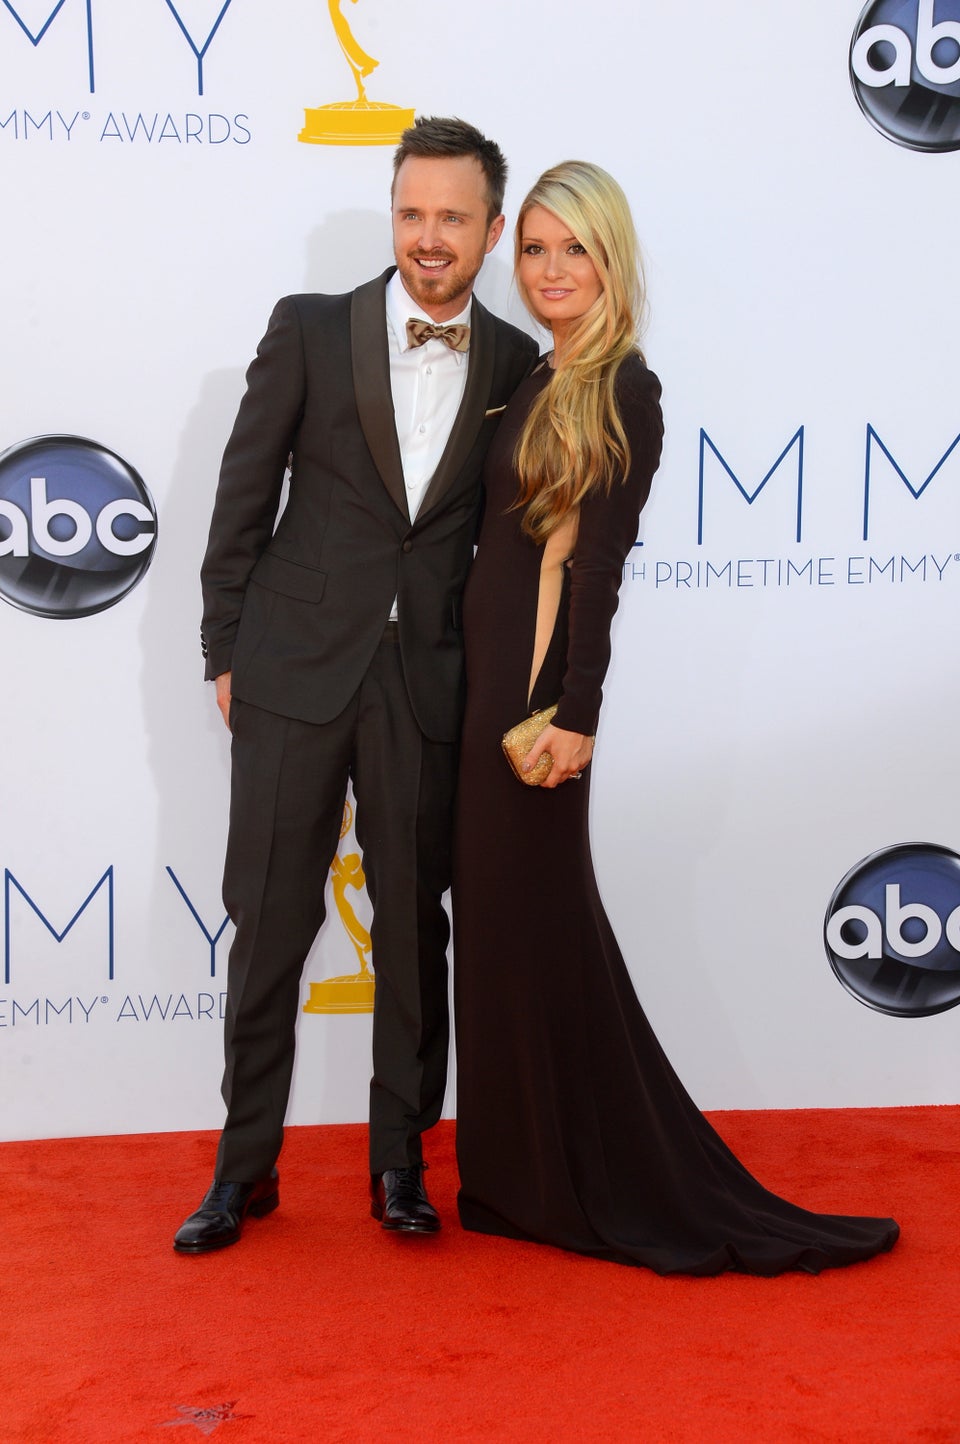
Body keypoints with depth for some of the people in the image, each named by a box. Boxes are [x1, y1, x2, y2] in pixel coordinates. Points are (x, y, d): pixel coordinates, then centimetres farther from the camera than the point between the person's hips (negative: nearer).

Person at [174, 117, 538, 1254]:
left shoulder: (516, 367, 4)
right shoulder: (309, 330, 0)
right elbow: (243, 497, 2)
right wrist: (225, 652, 1)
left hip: (428, 686, 1)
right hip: (295, 674, -1)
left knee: (414, 928, 9)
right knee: (269, 926, 5)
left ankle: (400, 1161, 25)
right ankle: (245, 1167, 19)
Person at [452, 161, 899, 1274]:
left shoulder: (623, 389, -11)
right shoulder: (534, 381, 14)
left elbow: (600, 562, -17)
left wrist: (573, 712, -20)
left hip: (539, 682, -9)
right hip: (491, 674, 9)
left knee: (534, 924, -2)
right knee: (504, 923, 13)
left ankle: (603, 1189, 11)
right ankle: (529, 1177, 25)